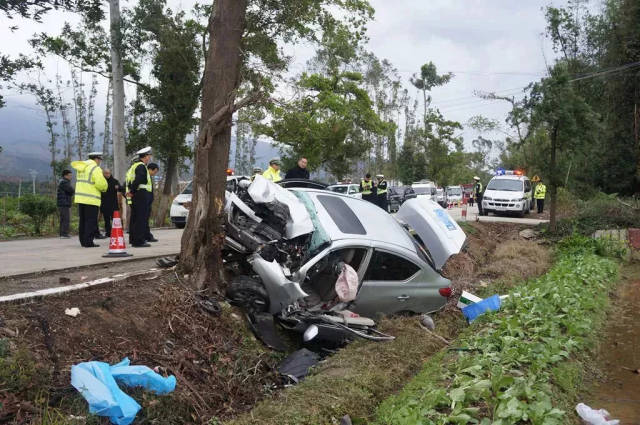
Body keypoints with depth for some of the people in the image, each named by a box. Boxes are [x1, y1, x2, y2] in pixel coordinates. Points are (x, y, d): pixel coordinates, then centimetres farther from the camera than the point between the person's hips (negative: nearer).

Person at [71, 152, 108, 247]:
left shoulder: (81, 168, 16)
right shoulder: (95, 168, -11)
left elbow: (82, 182, 15)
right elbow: (101, 184, -19)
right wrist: (104, 188, 3)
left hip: (80, 198, 8)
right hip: (91, 199, -8)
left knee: (82, 221, 13)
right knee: (91, 221, -4)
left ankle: (83, 241, 18)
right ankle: (88, 242, -6)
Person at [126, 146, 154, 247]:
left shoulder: (134, 165, 20)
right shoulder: (141, 166, -12)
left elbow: (128, 181, 20)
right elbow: (138, 180, -26)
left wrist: (130, 191, 13)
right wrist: (132, 191, -18)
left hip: (134, 197, 10)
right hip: (142, 195, -10)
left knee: (134, 219, 15)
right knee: (141, 219, -8)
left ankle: (133, 239, 23)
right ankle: (139, 241, -7)